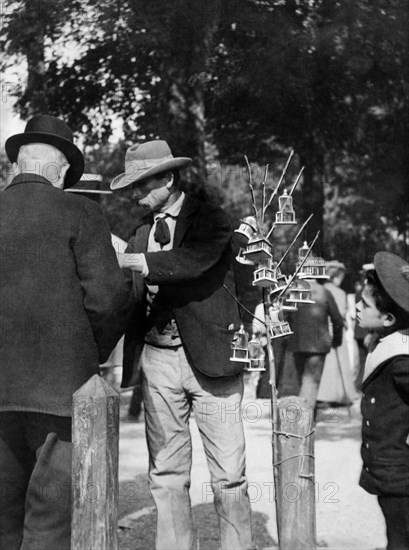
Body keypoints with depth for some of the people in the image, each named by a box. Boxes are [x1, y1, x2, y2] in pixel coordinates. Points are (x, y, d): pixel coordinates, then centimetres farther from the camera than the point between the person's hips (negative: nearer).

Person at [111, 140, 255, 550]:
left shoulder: (210, 220, -3)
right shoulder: (142, 231, 13)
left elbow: (192, 263, -23)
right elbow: (134, 298, 13)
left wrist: (128, 260, -25)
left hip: (208, 356, -4)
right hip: (158, 358, 5)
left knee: (228, 474, -1)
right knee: (166, 474, 6)